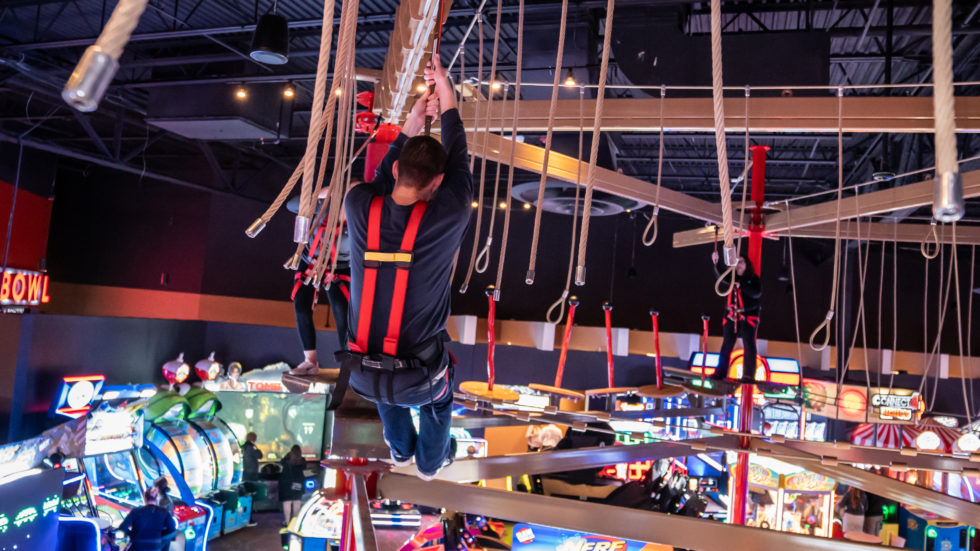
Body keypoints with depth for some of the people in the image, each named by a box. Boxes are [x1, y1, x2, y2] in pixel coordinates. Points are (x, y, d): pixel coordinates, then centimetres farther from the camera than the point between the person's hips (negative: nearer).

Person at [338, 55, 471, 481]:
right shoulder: (447, 218, -18)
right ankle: (431, 460, 59)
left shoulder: (359, 207, -11)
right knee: (438, 396, 36)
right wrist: (447, 98, 11)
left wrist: (411, 126, 16)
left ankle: (401, 449, 64)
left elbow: (382, 177, 13)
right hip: (418, 378, -2)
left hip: (361, 374, 3)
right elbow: (458, 160, 1)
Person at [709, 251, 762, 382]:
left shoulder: (754, 278, 0)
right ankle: (720, 373, 7)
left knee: (748, 345, -6)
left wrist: (742, 286, -23)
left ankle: (748, 375, -6)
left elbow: (757, 293, -14)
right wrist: (717, 262, -27)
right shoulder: (733, 277, 9)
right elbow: (720, 273, -8)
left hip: (748, 316, -4)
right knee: (726, 345, 4)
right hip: (731, 315, 4)